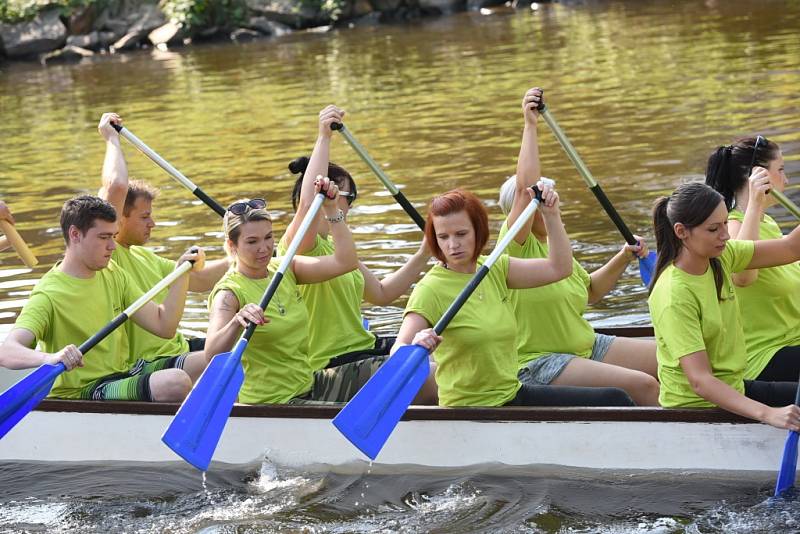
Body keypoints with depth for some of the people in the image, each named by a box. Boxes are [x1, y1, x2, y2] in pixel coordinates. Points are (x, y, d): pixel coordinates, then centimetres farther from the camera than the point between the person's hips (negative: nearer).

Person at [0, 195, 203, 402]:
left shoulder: (113, 274, 11)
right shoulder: (49, 295, -14)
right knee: (177, 384, -30)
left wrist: (182, 274, 0)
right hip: (79, 393, -8)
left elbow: (164, 326, 10)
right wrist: (50, 358, -48)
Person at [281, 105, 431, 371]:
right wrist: (324, 138, -36)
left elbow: (382, 293, 26)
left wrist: (422, 256, 15)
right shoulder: (297, 244, -11)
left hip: (362, 348, 10)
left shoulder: (335, 248, 20)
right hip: (333, 363, -10)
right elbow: (308, 205, -35)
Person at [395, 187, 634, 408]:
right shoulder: (431, 289, -14)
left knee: (614, 399, 0)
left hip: (513, 395, 8)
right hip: (468, 409, -7)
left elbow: (559, 268, 8)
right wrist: (416, 347, -46)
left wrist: (551, 215, 0)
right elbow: (397, 352, -23)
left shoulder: (494, 269, 7)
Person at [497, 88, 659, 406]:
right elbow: (525, 186, -29)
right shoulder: (515, 245, -12)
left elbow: (588, 291, 27)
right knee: (642, 385, -25)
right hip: (538, 363, -9)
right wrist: (530, 126, -29)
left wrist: (622, 259, 13)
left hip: (586, 348, 9)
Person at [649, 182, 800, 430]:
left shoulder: (720, 256, -2)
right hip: (694, 407, -9)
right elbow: (699, 381, -30)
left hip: (732, 389, 9)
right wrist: (767, 414, -40)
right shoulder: (674, 296, -25)